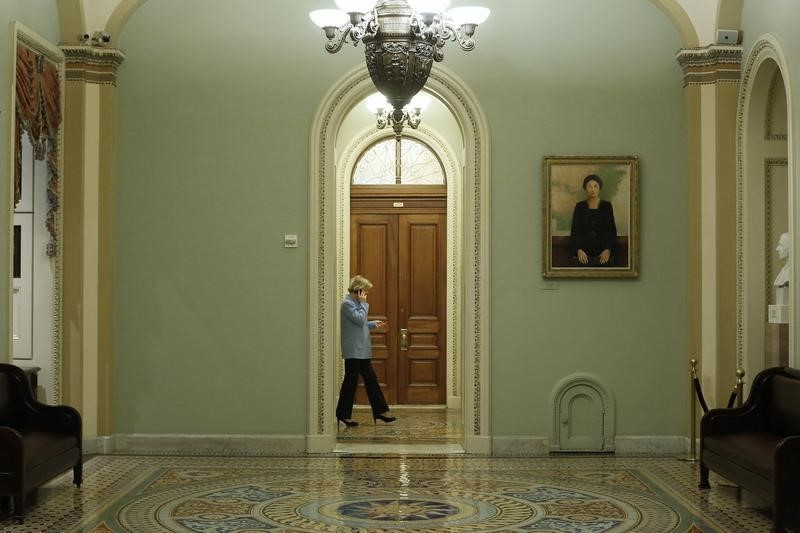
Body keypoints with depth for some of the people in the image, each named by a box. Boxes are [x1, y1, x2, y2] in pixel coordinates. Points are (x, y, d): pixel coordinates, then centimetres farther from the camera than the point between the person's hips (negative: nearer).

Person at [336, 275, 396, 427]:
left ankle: (379, 411, 14)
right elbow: (360, 319, -22)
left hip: (362, 350, 10)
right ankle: (343, 414, 6)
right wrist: (363, 303, -13)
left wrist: (373, 324, 13)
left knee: (371, 379, 10)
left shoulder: (356, 303, 17)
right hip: (353, 350, -10)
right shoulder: (347, 303, -14)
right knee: (350, 381, -3)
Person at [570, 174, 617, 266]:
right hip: (584, 252, 0)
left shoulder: (607, 206, 4)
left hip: (603, 252, 0)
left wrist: (608, 250, -14)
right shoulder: (579, 206, 5)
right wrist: (579, 250, -14)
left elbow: (612, 230, 2)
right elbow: (574, 231, 2)